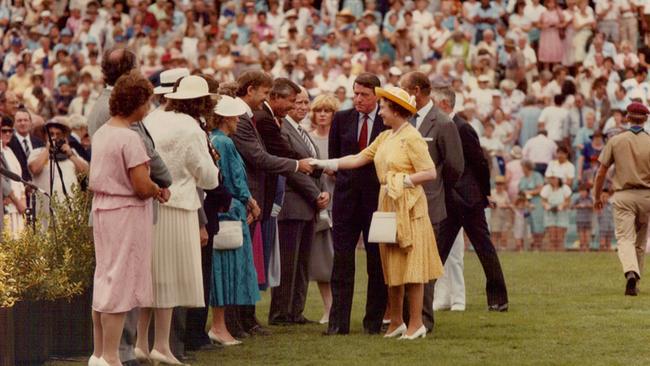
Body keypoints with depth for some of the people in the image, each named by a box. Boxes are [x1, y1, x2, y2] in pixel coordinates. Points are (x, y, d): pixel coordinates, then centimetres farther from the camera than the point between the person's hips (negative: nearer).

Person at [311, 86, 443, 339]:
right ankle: (396, 322, 17)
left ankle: (416, 324, 1)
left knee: (412, 268, -4)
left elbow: (430, 173, -16)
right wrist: (324, 164, 8)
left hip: (408, 207, -8)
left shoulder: (412, 138, -12)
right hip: (388, 205, 8)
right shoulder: (385, 137, 12)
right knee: (391, 268, 10)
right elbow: (358, 159, 12)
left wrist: (403, 181, -15)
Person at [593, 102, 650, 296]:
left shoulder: (616, 141, -1)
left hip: (623, 196, -1)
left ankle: (631, 273, -34)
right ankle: (634, 284, 20)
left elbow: (601, 173, 1)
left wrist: (597, 196, 13)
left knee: (625, 239, -8)